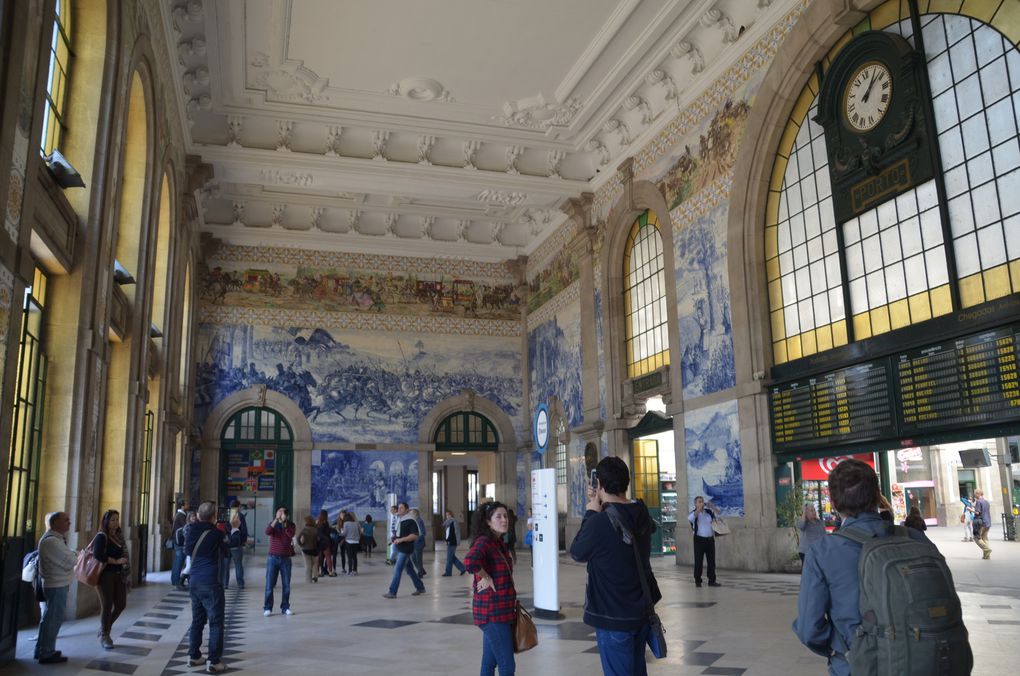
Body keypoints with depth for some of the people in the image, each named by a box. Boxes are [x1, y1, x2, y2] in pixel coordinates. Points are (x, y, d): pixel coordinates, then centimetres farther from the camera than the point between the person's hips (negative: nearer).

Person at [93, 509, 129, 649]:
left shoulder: (119, 536, 11)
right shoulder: (101, 536, -9)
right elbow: (98, 555, -20)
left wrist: (124, 562, 2)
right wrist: (116, 561, -18)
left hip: (119, 575, 6)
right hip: (105, 575, -6)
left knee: (121, 604, 8)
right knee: (107, 606, 2)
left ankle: (105, 628, 30)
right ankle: (104, 636, 19)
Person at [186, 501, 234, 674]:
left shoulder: (191, 531, 2)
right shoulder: (215, 533, -15)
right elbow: (233, 542, 1)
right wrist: (236, 528, 19)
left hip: (194, 582, 7)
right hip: (211, 583, -7)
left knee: (197, 620, 17)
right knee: (216, 622, -1)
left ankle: (193, 656, 22)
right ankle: (213, 661, -3)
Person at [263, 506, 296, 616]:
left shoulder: (290, 524, 3)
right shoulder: (273, 523, 3)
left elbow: (291, 534, -18)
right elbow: (267, 532, -20)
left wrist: (284, 522, -22)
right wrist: (276, 519, -26)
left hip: (286, 558, 1)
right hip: (273, 558, 0)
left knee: (286, 585, 3)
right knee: (269, 584, -2)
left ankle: (285, 607, 12)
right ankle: (267, 608, 6)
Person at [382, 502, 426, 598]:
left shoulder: (410, 521, -14)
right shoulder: (399, 520, 13)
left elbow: (414, 536, -20)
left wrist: (401, 539, -25)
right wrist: (395, 538, 9)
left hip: (405, 550, -9)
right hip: (399, 548, 9)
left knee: (397, 570, -9)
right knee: (410, 570, 15)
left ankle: (392, 592, -6)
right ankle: (420, 588, 26)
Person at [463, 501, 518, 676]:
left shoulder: (500, 543, 12)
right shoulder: (483, 541, -17)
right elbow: (469, 562, -38)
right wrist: (486, 578, -23)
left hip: (503, 610, 9)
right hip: (492, 612, -9)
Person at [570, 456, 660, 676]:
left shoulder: (599, 521, -25)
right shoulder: (641, 513, -3)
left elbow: (577, 553, -9)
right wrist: (603, 507, 9)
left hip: (614, 616, -7)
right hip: (642, 610, 7)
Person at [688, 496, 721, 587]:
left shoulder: (709, 511, 8)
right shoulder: (694, 513, -5)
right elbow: (690, 518, -27)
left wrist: (713, 507, -3)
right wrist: (699, 509, -29)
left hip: (710, 539, 4)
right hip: (699, 539, -4)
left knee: (711, 561, 7)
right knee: (698, 561, -1)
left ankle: (712, 581, 15)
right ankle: (697, 581, 8)